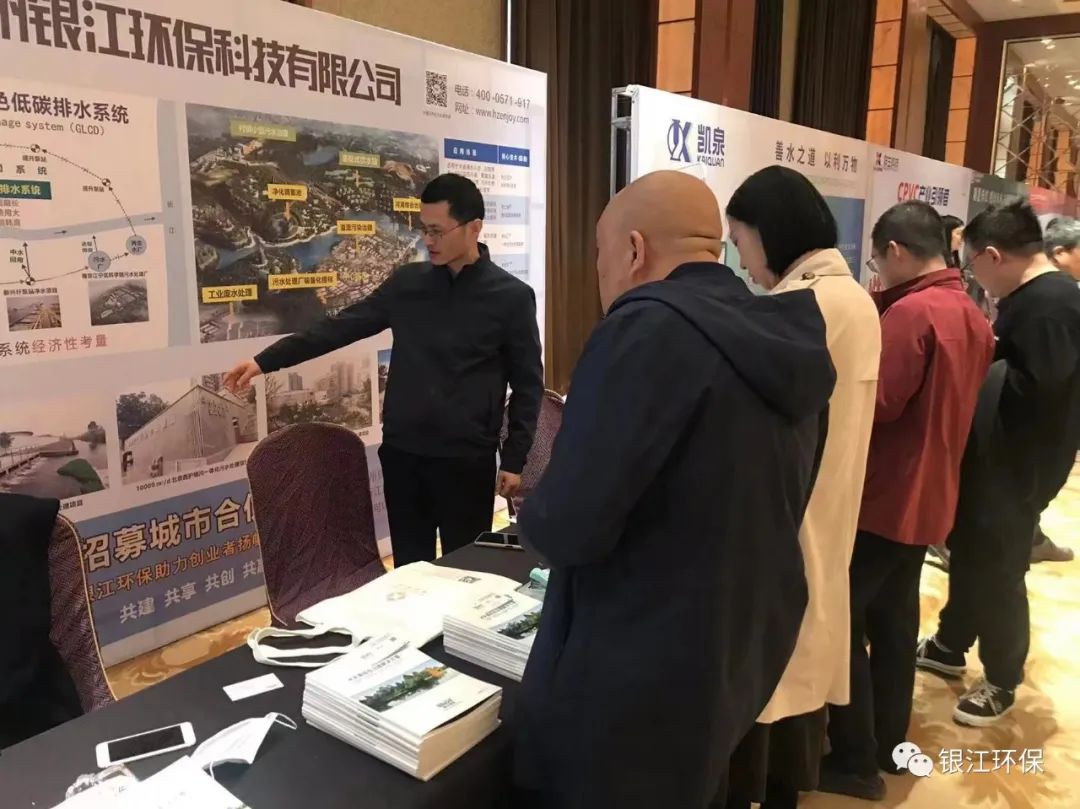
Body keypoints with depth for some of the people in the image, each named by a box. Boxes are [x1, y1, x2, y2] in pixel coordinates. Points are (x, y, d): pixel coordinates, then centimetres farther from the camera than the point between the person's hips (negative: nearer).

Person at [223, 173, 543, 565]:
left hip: (467, 459, -3)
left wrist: (514, 459, -5)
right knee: (408, 569, 13)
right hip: (401, 452, 4)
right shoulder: (407, 282, 5)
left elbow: (528, 384, -2)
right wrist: (265, 361, 1)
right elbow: (341, 327, 6)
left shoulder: (512, 297, -5)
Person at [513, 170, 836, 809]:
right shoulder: (783, 336, 3)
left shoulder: (651, 328, -23)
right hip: (743, 661, 8)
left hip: (632, 686, -8)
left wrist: (535, 512, -4)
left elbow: (568, 524, -26)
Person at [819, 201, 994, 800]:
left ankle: (855, 762, 11)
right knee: (894, 619, 18)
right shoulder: (973, 317, 9)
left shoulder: (909, 313, -21)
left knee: (841, 622, 2)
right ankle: (887, 741, 31)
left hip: (882, 498, -9)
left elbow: (872, 403, -25)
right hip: (927, 497, 9)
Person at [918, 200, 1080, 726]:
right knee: (969, 552, 21)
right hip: (994, 454, 10)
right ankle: (949, 647, 39)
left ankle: (1002, 682, 24)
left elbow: (1034, 389, -29)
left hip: (1017, 466, -10)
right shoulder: (1032, 296, 9)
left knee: (997, 571, 4)